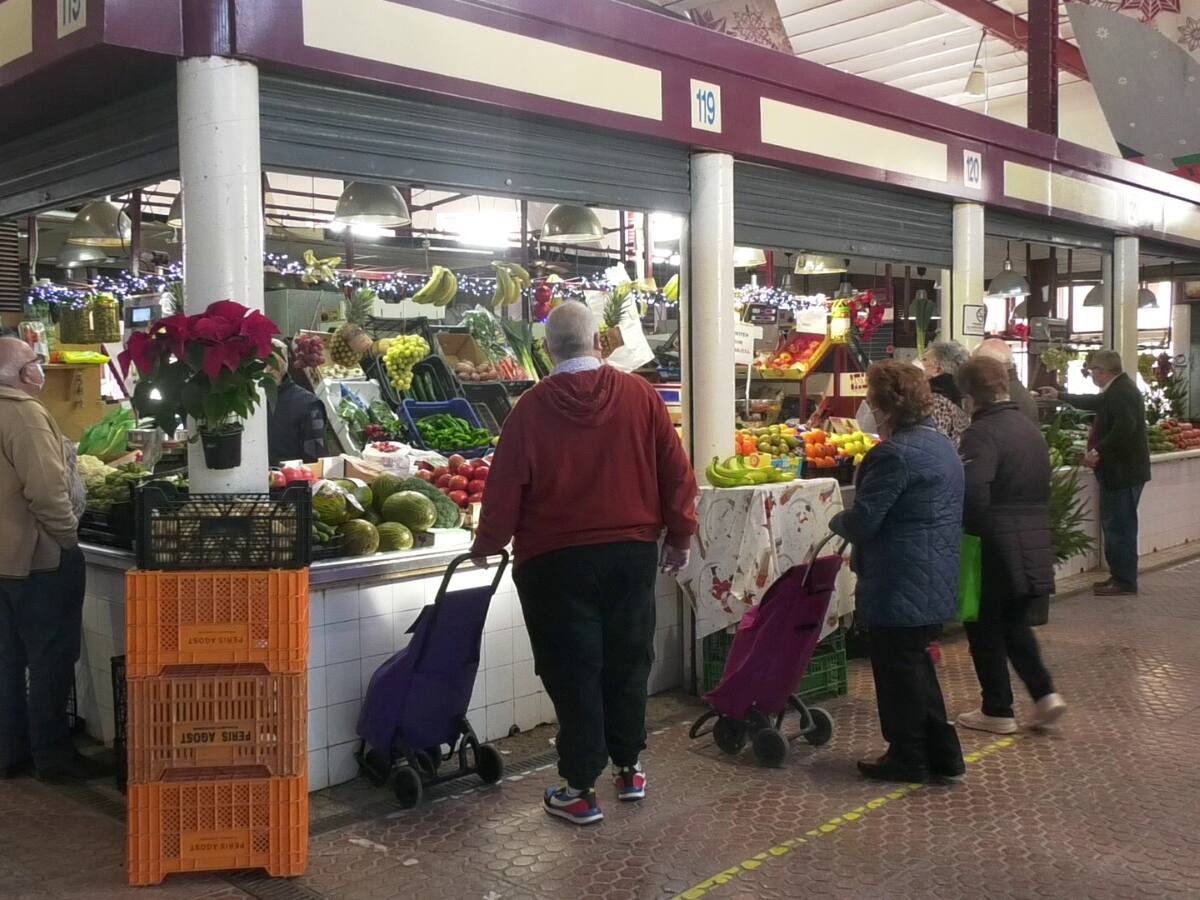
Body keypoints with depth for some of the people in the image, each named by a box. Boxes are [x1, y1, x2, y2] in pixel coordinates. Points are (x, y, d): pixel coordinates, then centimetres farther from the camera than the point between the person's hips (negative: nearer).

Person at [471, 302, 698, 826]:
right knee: (627, 660, 17)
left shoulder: (532, 408, -9)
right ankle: (629, 768, 29)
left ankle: (580, 789, 10)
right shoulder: (639, 395, -4)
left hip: (556, 559, -2)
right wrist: (680, 536, 10)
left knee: (573, 669, 5)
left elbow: (506, 487, -6)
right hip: (632, 551, 3)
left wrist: (487, 544, 9)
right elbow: (677, 472, -1)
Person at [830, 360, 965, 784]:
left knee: (898, 670, 5)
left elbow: (861, 522, -20)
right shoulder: (943, 444, 11)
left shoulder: (894, 454, -21)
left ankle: (907, 758, 18)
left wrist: (837, 521, 2)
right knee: (916, 663, 20)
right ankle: (942, 753, 26)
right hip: (937, 582, 10)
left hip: (900, 586, -10)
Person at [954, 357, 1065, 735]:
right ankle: (1044, 693, 11)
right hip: (1034, 548, 8)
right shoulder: (1030, 429, 10)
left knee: (985, 630, 7)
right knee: (1015, 623, 21)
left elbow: (973, 495, -27)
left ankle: (997, 711, 15)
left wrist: (970, 530, -11)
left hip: (995, 548, -8)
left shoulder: (982, 433, -18)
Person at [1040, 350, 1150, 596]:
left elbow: (1124, 428, -30)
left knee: (1119, 527, -6)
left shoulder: (1123, 392, -18)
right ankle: (1118, 576, 21)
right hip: (1119, 471, 11)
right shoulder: (1117, 390, 15)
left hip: (1123, 471, -11)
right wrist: (1059, 396, 38)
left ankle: (1125, 582, 0)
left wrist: (1098, 451, -25)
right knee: (1114, 525, 14)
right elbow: (1094, 402, 32)